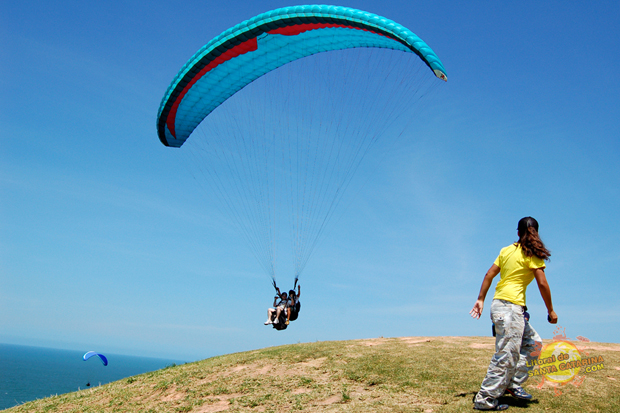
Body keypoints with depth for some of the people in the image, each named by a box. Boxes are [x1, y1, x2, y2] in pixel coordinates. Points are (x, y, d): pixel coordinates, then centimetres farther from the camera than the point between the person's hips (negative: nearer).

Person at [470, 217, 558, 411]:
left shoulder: (506, 250, 14)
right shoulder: (532, 253, -5)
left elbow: (489, 275, 12)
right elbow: (542, 284, -8)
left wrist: (480, 300, 15)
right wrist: (551, 311, 2)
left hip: (499, 305, 8)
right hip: (511, 306, -8)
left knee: (533, 342, 20)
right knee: (506, 356, -5)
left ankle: (513, 384, 19)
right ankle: (485, 399, -2)